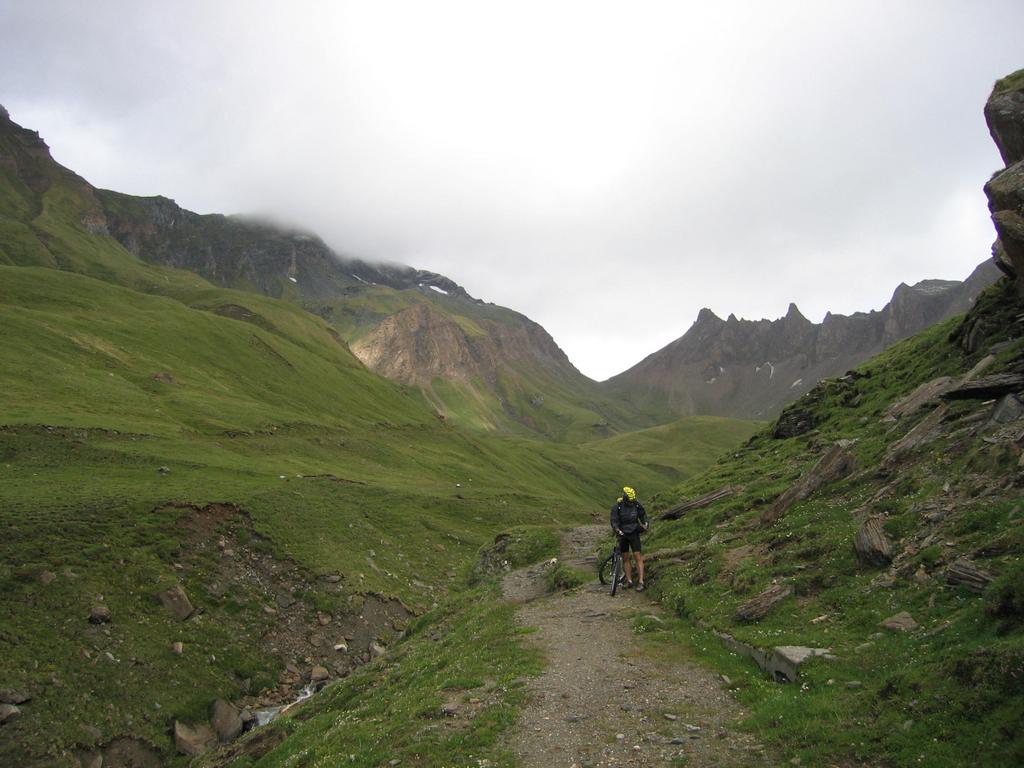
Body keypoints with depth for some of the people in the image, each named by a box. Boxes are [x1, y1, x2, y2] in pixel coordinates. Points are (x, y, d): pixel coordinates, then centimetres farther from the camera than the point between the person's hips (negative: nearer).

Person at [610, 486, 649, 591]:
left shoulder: (637, 504, -9)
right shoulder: (617, 506, -15)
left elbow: (643, 515, 5)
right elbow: (614, 521, -16)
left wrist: (645, 524, -14)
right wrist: (617, 530, -34)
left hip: (634, 533, 0)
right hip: (622, 534, 0)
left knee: (638, 557, -8)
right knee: (625, 558, 5)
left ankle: (640, 582, -8)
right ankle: (629, 581, 13)